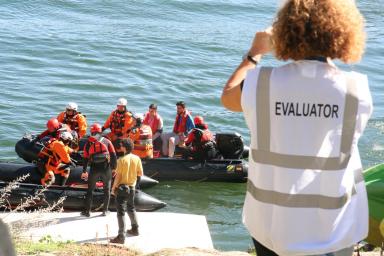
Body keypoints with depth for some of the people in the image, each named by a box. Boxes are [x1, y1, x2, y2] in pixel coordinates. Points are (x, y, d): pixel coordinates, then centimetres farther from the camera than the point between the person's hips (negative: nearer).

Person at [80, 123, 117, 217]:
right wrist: (114, 167, 6)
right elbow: (113, 155, -2)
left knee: (90, 190, 13)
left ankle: (87, 211, 13)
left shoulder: (88, 143, 2)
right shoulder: (106, 141, 1)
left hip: (94, 169, 0)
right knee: (106, 190, 13)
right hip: (106, 168, 0)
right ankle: (105, 210, 15)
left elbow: (86, 158, 2)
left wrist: (84, 171, 9)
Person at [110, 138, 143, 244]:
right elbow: (140, 173, 4)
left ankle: (121, 236, -10)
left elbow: (118, 176, -16)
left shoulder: (121, 160, -16)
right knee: (131, 208, 26)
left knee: (121, 211, -5)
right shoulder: (137, 158, -2)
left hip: (122, 187, -6)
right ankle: (135, 229, 37)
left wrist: (113, 188, -6)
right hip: (132, 187, 6)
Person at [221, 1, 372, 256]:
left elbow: (228, 97, 11)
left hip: (271, 223, 1)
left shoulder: (261, 83, -11)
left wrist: (255, 53, 25)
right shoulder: (357, 88, -13)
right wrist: (329, 64, 16)